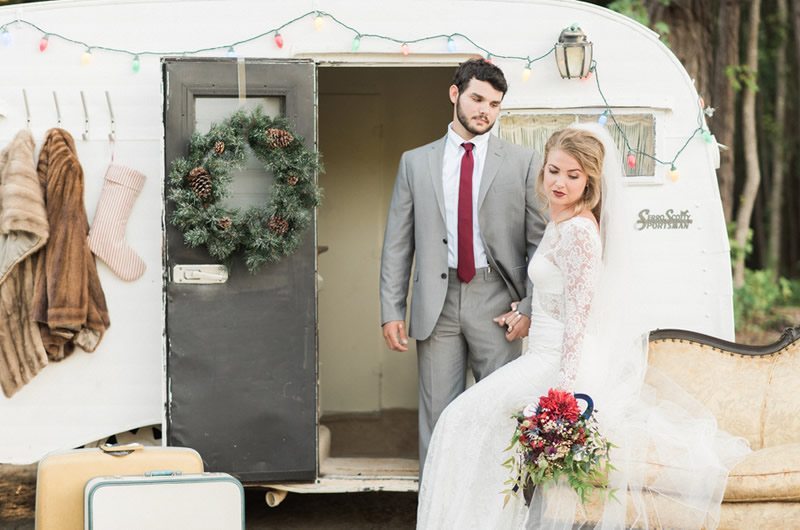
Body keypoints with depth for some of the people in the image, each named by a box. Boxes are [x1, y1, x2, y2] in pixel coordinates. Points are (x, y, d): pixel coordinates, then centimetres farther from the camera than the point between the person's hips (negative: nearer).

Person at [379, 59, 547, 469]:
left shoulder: (523, 163, 5)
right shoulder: (415, 163, 9)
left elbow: (540, 240, 2)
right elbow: (397, 243, 8)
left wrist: (530, 307, -7)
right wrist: (391, 310, 1)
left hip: (496, 303, -1)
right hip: (436, 305, 1)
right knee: (437, 413, 5)